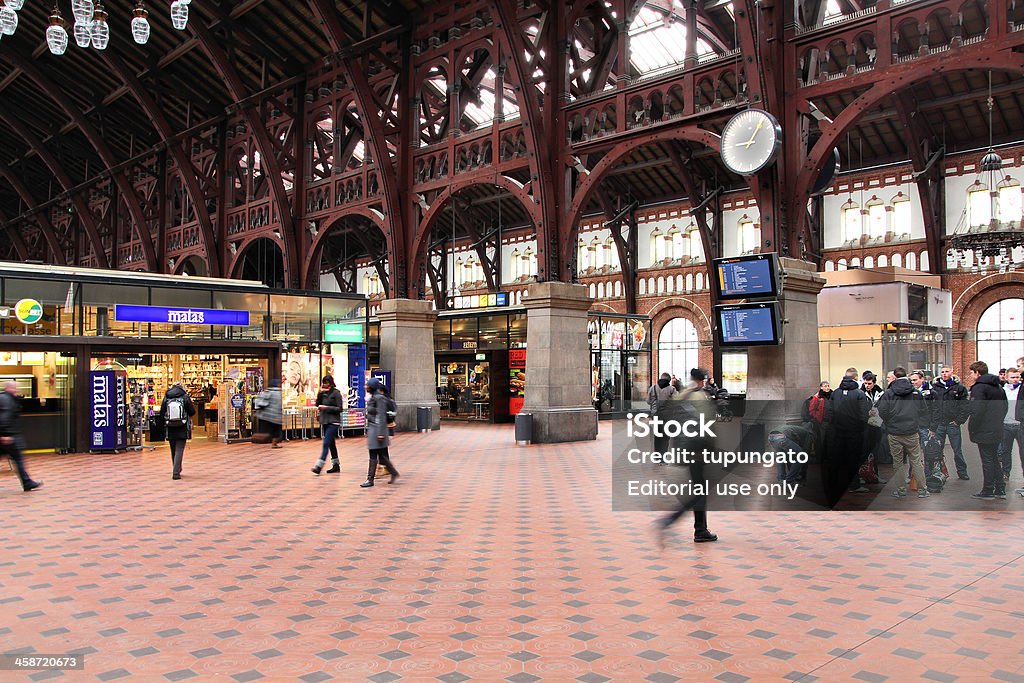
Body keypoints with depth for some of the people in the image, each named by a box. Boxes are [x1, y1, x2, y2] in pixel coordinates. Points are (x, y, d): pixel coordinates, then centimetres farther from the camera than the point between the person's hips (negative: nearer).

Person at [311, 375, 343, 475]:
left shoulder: (336, 393, -6)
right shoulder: (323, 393, 12)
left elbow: (339, 409, -10)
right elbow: (317, 404, 3)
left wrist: (326, 408, -17)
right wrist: (320, 393, -6)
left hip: (333, 422, -7)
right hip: (324, 421, 7)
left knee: (326, 443, -14)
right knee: (331, 444, 12)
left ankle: (319, 466, -20)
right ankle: (336, 465, 20)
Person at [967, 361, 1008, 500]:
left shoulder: (979, 387, -15)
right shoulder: (998, 386, 13)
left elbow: (977, 411, -22)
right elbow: (1005, 407, 20)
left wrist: (971, 429, -13)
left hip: (984, 431, -9)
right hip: (997, 431, 9)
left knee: (987, 461, -2)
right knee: (995, 459, 17)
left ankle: (987, 491, 4)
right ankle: (1000, 489, 20)